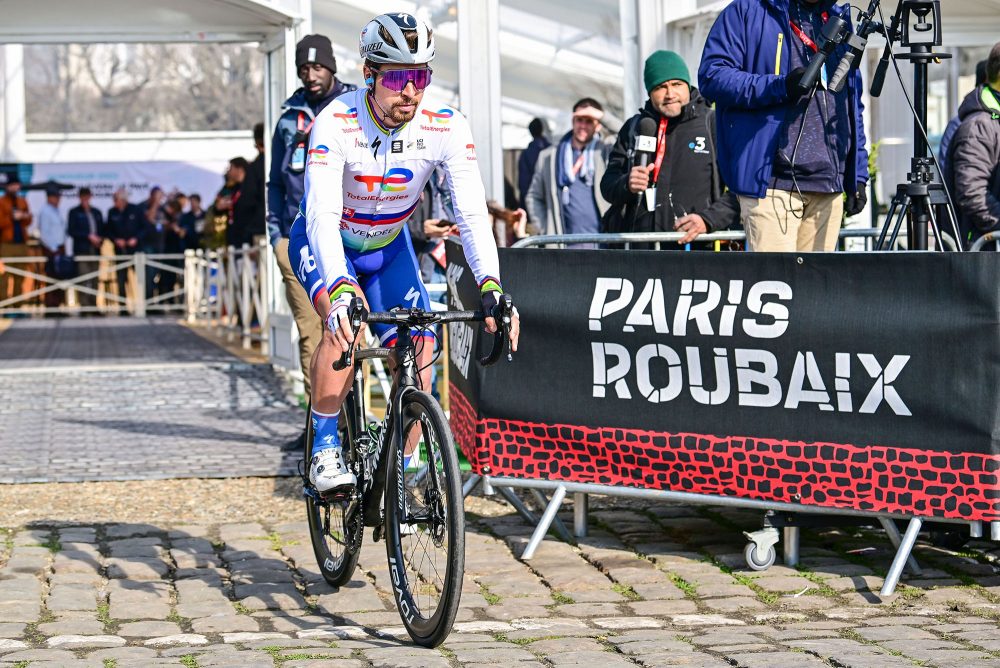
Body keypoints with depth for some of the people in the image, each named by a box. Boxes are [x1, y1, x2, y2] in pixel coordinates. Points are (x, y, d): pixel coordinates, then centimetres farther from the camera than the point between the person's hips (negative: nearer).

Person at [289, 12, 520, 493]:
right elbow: (322, 216, -42)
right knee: (346, 323, -33)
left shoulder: (446, 128, -24)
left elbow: (472, 212, -29)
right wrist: (340, 292, -58)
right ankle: (324, 448, -18)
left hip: (387, 246, 3)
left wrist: (490, 288, -45)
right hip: (324, 245, -3)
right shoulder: (336, 124, -33)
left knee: (419, 361, -11)